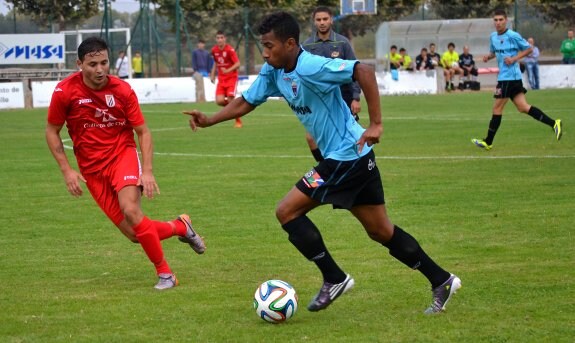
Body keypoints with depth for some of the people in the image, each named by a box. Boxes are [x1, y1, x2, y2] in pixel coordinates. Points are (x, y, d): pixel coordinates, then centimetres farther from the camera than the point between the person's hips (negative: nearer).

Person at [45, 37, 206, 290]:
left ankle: (164, 273, -14)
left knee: (130, 210, -29)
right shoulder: (65, 92, -11)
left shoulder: (122, 90, -11)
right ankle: (180, 227, 26)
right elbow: (52, 131, 2)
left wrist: (147, 172, -12)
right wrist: (66, 170, -5)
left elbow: (143, 132, -2)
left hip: (123, 154, -1)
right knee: (134, 234, -4)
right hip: (92, 168, 1)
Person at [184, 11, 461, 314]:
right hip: (356, 156, 10)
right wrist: (209, 121, 0)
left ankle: (334, 279, 1)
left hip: (346, 156, -10)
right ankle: (442, 281, 21)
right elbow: (246, 102, 14)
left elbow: (363, 71, -29)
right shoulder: (273, 71, 5)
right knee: (381, 231, 15)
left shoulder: (310, 67, -22)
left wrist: (375, 124, -30)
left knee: (287, 212, -6)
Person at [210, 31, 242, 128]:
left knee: (230, 100, -13)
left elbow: (237, 64, -19)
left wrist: (228, 70, -33)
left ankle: (238, 121, 6)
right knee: (219, 101, -13)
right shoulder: (214, 50, 3)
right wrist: (213, 74, 10)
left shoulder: (230, 50, -14)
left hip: (231, 78, -4)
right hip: (221, 79, 4)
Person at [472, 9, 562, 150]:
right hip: (504, 76, 8)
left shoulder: (513, 36, -12)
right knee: (523, 107, 6)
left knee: (497, 108, -1)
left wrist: (514, 58, -16)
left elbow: (529, 49, -5)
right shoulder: (493, 37, 11)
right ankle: (554, 124, 5)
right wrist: (488, 56, 4)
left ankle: (488, 142, 8)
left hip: (509, 77, -8)